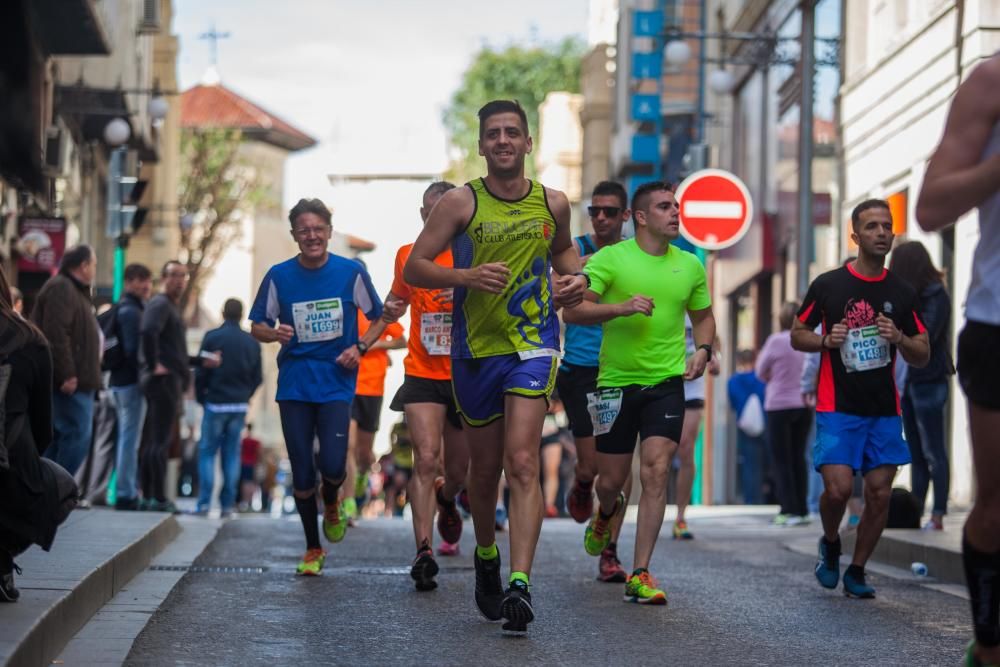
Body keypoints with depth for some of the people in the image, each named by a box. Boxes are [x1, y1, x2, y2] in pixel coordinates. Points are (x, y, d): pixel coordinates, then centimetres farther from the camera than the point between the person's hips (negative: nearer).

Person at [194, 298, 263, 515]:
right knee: (232, 453, 8)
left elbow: (201, 372, -7)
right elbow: (257, 377, 5)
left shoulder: (212, 337, -7)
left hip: (215, 404, -3)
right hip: (240, 406, 3)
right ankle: (228, 504, 5)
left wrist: (201, 397, 6)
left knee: (207, 451, 4)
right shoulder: (252, 342, 4)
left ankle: (204, 502, -5)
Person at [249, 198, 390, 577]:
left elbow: (379, 319, 9)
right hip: (294, 384, 1)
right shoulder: (279, 276, 0)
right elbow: (257, 327, 7)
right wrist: (274, 333, -15)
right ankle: (313, 549, 18)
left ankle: (331, 506, 23)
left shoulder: (351, 272, -2)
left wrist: (360, 347, -8)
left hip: (336, 382, -1)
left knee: (333, 465, -14)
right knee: (302, 471, 2)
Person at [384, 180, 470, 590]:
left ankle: (445, 499, 49)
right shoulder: (407, 256, 5)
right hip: (422, 376, 0)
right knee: (426, 459, -17)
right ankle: (423, 552, -19)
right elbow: (396, 302, 22)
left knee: (458, 470, 12)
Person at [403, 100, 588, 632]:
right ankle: (486, 557, 39)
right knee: (485, 468, 12)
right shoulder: (461, 203, -4)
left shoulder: (553, 204, 4)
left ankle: (519, 583, -24)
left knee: (522, 462, -16)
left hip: (533, 343, 0)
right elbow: (413, 269, -4)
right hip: (475, 347, 0)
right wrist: (468, 276, -20)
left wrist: (574, 277, 4)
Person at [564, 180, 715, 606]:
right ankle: (608, 512, 45)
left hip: (666, 383, 2)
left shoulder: (689, 265, 8)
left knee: (656, 474, -12)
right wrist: (621, 307, -24)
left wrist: (702, 350, 2)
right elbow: (573, 311, -11)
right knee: (611, 480, 6)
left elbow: (703, 316, 22)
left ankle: (640, 575, -8)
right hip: (616, 380, -2)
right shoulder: (610, 258, -5)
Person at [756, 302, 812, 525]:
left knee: (781, 459, 1)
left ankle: (789, 509, -4)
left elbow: (761, 373, -1)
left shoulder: (776, 341, -11)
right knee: (799, 457, 13)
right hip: (805, 406, 5)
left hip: (780, 406, -5)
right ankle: (802, 510, 12)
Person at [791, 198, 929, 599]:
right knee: (838, 488, -15)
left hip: (885, 411, 3)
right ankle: (830, 545, 16)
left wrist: (899, 338, -9)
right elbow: (797, 336, 8)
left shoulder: (902, 293, 8)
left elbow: (922, 356, 12)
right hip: (838, 409, -3)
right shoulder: (828, 285, -1)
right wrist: (826, 340, -13)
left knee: (879, 494, 0)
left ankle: (856, 571, 16)